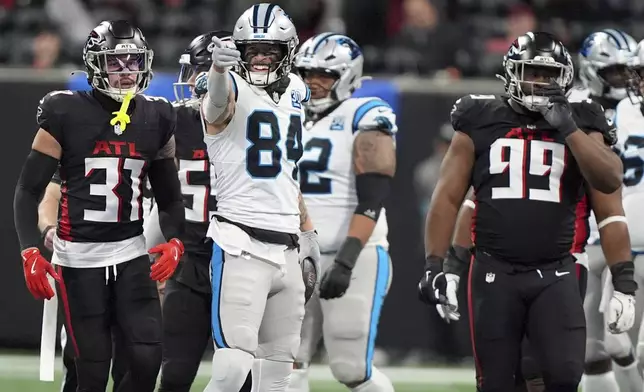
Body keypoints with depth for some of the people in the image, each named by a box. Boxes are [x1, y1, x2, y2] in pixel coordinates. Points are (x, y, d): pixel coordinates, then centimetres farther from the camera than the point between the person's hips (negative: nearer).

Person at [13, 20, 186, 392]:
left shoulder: (156, 120, 7)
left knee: (147, 359, -12)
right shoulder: (66, 115, -6)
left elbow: (170, 194, 17)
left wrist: (174, 241, -1)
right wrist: (30, 252, -16)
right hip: (79, 258, -4)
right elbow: (29, 189, -4)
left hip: (132, 253, 4)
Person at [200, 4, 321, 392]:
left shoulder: (293, 92, 13)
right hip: (242, 248, -7)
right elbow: (218, 100, -36)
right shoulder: (234, 92, -9)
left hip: (287, 251, 7)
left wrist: (307, 231, 23)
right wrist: (219, 67, -58)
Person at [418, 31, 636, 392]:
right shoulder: (480, 124, 5)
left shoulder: (579, 127, 7)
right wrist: (434, 265, -3)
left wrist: (568, 128, -15)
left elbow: (610, 182, -10)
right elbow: (448, 198, 5)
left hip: (556, 276, 0)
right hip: (495, 274, 0)